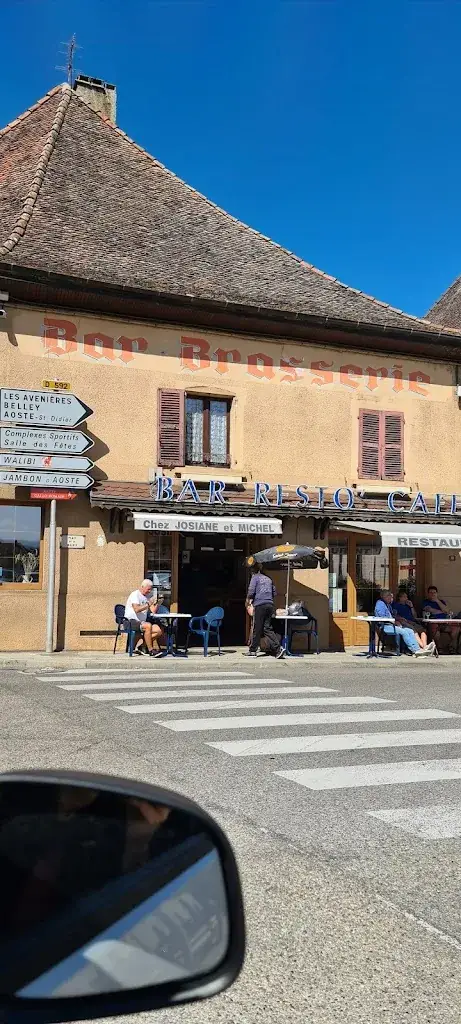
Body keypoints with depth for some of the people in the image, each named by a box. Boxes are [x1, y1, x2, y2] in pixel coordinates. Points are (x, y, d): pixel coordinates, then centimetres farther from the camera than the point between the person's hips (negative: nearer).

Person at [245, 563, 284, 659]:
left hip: (260, 605, -5)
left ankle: (253, 651, 6)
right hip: (270, 605, 5)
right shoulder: (268, 579, 20)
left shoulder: (255, 577, 3)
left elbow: (251, 591, -6)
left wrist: (248, 601, 9)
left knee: (257, 629, 0)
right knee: (268, 628, 5)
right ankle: (278, 649, -8)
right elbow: (274, 593, 21)